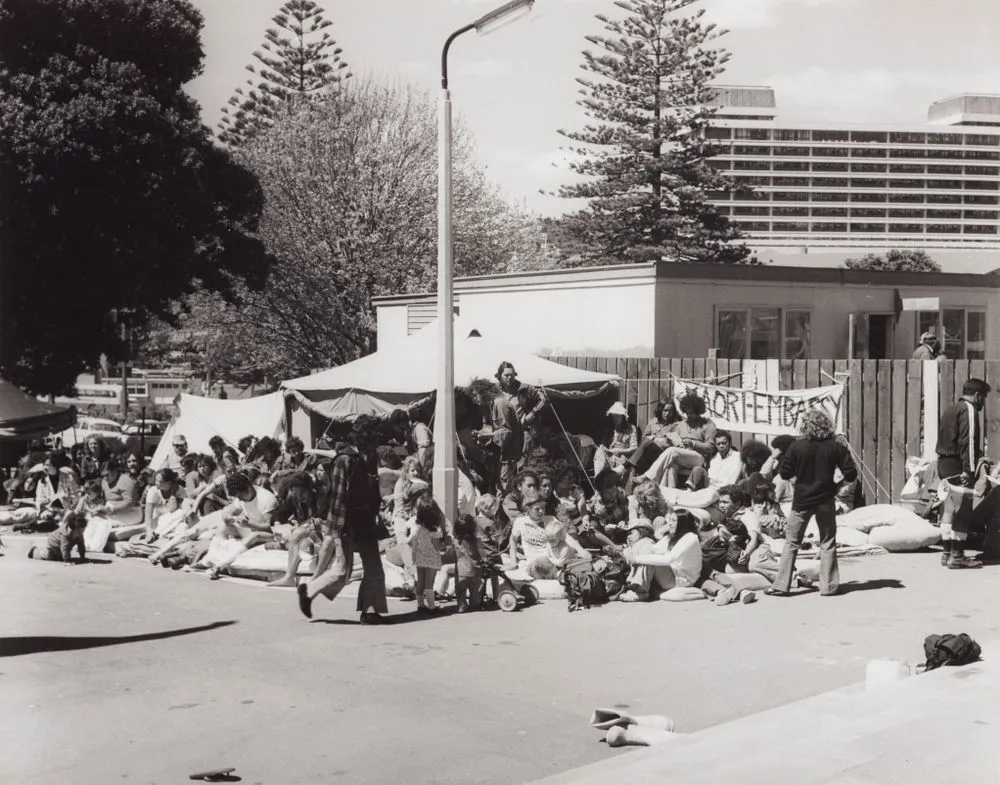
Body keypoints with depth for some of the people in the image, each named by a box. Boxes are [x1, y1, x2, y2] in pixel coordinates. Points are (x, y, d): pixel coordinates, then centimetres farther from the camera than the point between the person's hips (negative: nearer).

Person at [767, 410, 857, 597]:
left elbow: (785, 474, -4)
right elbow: (851, 474, -6)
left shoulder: (797, 447, -9)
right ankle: (828, 586, 11)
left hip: (802, 501, -1)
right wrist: (839, 482, 13)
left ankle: (782, 585, 5)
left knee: (792, 542, 7)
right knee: (827, 543, 12)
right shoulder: (836, 447, -6)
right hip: (826, 500, 1)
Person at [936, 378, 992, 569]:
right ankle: (957, 556, -7)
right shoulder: (969, 410, -10)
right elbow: (968, 441, -19)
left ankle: (947, 553, 18)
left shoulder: (950, 409, 19)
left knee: (948, 509, 13)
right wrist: (969, 470, -22)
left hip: (943, 462, 10)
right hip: (957, 465, -10)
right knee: (962, 510, -7)